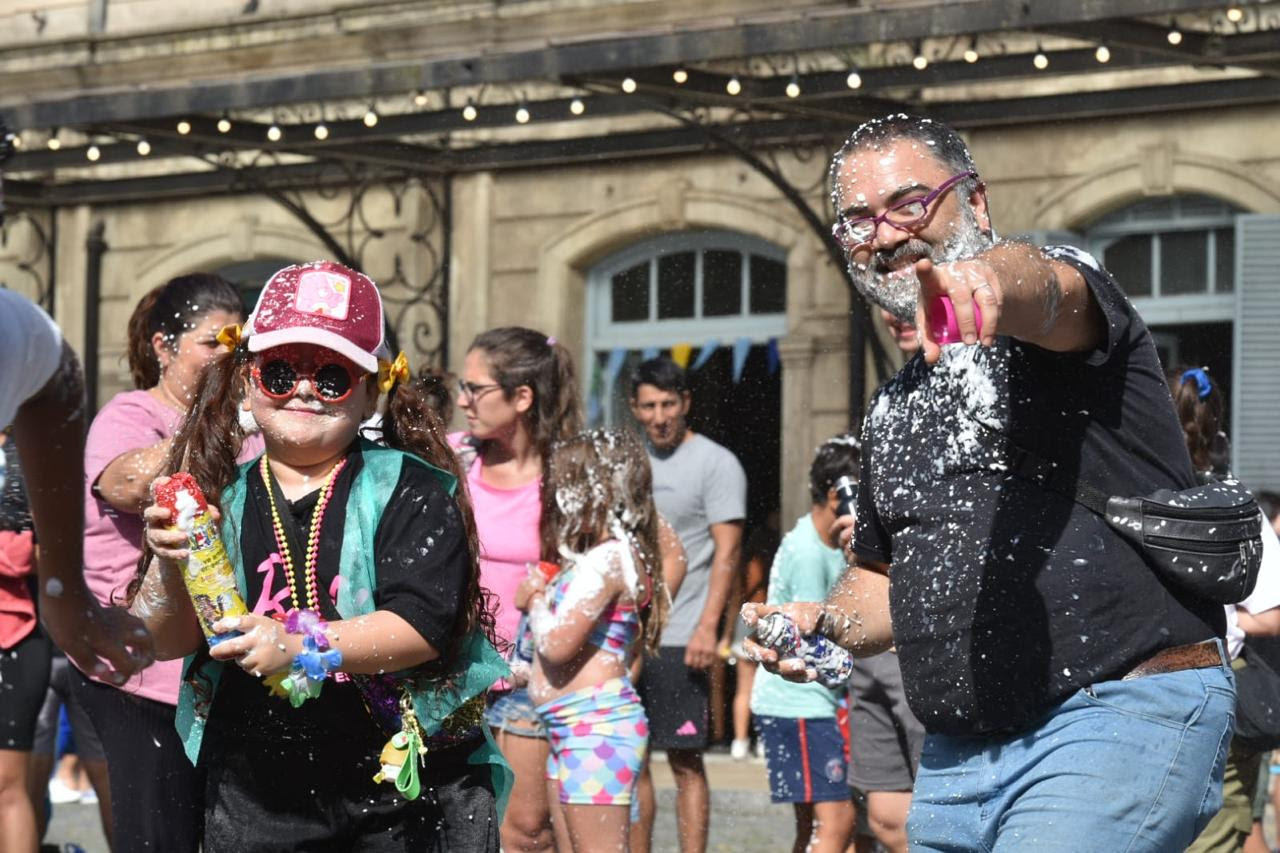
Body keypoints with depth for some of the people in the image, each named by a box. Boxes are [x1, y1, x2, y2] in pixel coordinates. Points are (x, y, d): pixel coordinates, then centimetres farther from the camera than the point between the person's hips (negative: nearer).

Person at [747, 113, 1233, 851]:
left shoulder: (1068, 287, -2)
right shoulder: (895, 408, 21)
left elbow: (1040, 284, -28)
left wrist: (988, 283, -52)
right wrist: (829, 624, 9)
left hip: (1124, 715, -8)